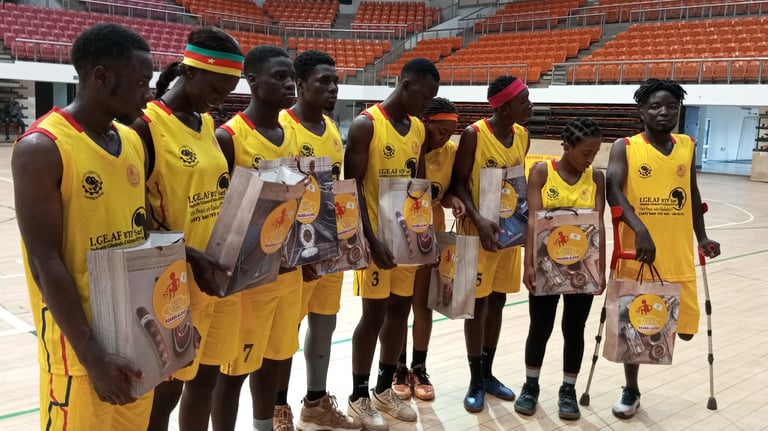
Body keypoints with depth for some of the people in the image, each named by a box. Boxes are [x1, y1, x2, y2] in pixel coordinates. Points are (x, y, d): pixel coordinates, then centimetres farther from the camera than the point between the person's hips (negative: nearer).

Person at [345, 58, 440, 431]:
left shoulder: (418, 129, 10)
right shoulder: (366, 125, -11)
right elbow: (352, 187, -14)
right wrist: (371, 240, -19)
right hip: (376, 236, -7)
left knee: (400, 308, 11)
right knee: (375, 313, 0)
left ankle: (385, 389, 28)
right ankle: (359, 396, 18)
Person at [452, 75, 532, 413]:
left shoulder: (523, 137, 5)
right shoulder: (474, 135, -14)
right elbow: (459, 183, -13)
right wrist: (478, 219, -26)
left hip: (511, 231, 6)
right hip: (480, 231, -6)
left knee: (497, 303, 14)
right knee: (478, 305, 1)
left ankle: (488, 374, 28)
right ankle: (476, 382, 16)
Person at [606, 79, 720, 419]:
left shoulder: (687, 147, 9)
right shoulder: (624, 147, -5)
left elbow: (692, 194, 19)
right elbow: (614, 190, -18)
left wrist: (701, 237, 21)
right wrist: (639, 229, -32)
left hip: (679, 257, 4)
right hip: (637, 255, -3)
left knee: (684, 327, 4)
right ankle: (631, 391, 26)